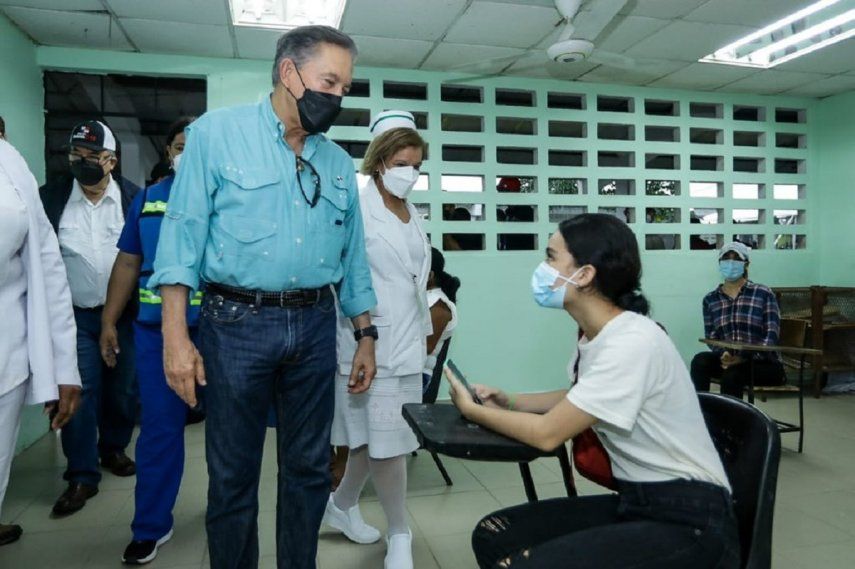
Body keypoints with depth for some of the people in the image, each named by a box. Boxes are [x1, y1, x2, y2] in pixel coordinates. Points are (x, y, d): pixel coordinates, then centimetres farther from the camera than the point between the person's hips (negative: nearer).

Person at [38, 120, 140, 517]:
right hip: (75, 316, 0)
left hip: (124, 313, 0)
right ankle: (82, 475, 14)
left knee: (121, 390, 12)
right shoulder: (51, 197, 0)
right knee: (79, 394, 2)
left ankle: (113, 449, 34)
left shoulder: (134, 198, -4)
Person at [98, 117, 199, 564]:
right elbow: (127, 263, 13)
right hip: (156, 330, 3)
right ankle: (150, 527, 22)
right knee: (159, 428, 7)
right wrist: (109, 321, 9)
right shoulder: (146, 200, 11)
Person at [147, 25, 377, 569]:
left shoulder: (339, 163, 11)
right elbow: (183, 233, -6)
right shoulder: (217, 132, -1)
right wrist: (176, 335, -12)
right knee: (233, 471, 9)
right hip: (236, 323, -4)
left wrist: (366, 335, 11)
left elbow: (352, 257, 14)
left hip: (315, 325, 4)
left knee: (310, 467, 13)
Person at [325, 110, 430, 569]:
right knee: (386, 441, 0)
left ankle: (342, 506, 37)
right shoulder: (357, 208, -10)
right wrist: (362, 340, -17)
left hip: (407, 341, 8)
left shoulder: (412, 212, 14)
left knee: (376, 437, 15)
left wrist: (423, 331, 17)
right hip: (372, 341, -7)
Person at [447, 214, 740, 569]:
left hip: (689, 520, -8)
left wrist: (472, 410, -4)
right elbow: (578, 398, 23)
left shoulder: (631, 342, -24)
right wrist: (511, 403, 8)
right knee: (493, 536, -2)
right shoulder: (596, 335, 3)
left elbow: (548, 434, -20)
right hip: (635, 501, 8)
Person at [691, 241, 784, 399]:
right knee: (700, 360, -28)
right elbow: (711, 338, 3)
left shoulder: (764, 294, 0)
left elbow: (772, 335, -9)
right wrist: (724, 355, -21)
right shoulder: (710, 299, 8)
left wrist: (745, 358, -24)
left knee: (731, 374, -33)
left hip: (764, 363, -3)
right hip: (728, 360, 3)